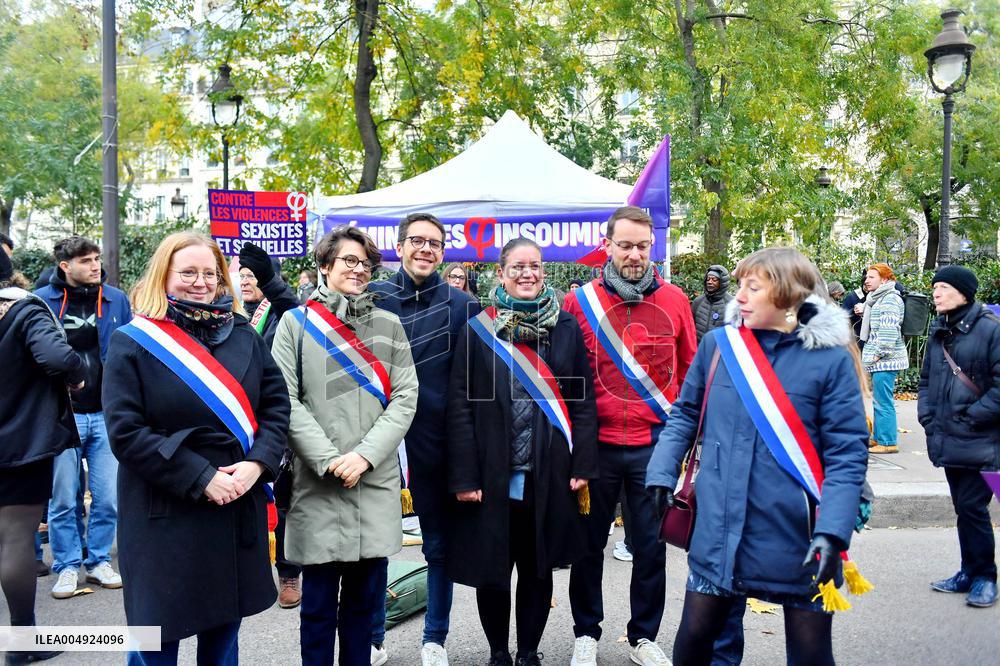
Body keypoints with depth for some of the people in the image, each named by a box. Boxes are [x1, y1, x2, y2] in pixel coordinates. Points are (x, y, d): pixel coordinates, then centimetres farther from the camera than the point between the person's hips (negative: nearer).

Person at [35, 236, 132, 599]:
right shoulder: (41, 301, -1)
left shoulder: (116, 299, 3)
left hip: (107, 414, 1)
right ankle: (67, 566, 21)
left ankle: (99, 561, 23)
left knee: (108, 497, 6)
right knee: (63, 499, 6)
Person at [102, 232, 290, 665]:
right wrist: (201, 479, -17)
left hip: (239, 509, 4)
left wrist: (257, 463, -12)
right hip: (165, 514, -3)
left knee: (224, 627, 17)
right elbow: (126, 431, -12)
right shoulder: (133, 342, -6)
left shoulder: (242, 334, 6)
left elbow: (277, 402, 4)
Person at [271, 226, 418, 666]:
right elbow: (285, 401, -3)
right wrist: (328, 460, -12)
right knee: (319, 599, 6)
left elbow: (405, 399, 3)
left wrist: (365, 455, -9)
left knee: (365, 596, 11)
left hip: (377, 481, 2)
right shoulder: (296, 322, 4)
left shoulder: (389, 325, 10)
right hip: (317, 482, -2)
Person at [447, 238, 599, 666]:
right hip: (493, 474, -1)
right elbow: (460, 404, -4)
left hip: (549, 474, 1)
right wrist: (464, 475, -9)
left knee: (538, 568, 14)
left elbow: (584, 398, 4)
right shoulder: (478, 329, -1)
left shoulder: (566, 327, 3)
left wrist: (582, 464, -2)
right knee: (491, 570, 10)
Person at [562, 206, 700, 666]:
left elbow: (690, 370, 9)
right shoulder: (580, 300, -2)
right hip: (596, 443, 0)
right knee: (590, 542, 13)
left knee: (650, 546, 11)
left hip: (655, 445, 1)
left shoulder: (674, 300, 2)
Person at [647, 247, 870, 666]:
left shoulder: (831, 358, -9)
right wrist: (662, 473, 0)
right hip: (718, 532, 3)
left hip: (797, 538, -2)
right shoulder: (718, 344, 0)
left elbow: (847, 455, -9)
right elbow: (685, 414, 10)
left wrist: (832, 531, -19)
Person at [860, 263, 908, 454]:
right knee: (879, 400, 15)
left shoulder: (890, 299, -12)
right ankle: (878, 438, 23)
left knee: (883, 402, -8)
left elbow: (889, 330, -18)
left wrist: (878, 353, -18)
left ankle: (888, 442, -3)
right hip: (878, 360, 10)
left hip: (885, 359, -10)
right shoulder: (877, 299, 20)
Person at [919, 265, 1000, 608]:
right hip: (948, 439, 7)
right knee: (963, 506, 15)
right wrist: (927, 415, 7)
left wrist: (971, 417, -14)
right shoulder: (939, 331, 11)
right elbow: (926, 378, 18)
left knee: (972, 507, -3)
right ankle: (970, 573, 27)